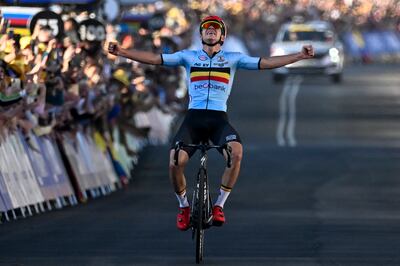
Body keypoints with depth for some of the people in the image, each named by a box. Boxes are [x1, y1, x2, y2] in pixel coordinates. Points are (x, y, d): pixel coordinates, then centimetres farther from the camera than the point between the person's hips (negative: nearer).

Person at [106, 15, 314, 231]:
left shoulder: (233, 59, 15)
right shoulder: (188, 57, 15)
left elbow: (265, 63, 9)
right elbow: (154, 59, 9)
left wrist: (300, 56, 0)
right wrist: (122, 52, -2)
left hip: (218, 118, 0)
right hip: (193, 117, 0)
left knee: (236, 150, -32)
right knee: (175, 162, -23)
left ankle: (219, 205, -15)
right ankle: (183, 207, 7)